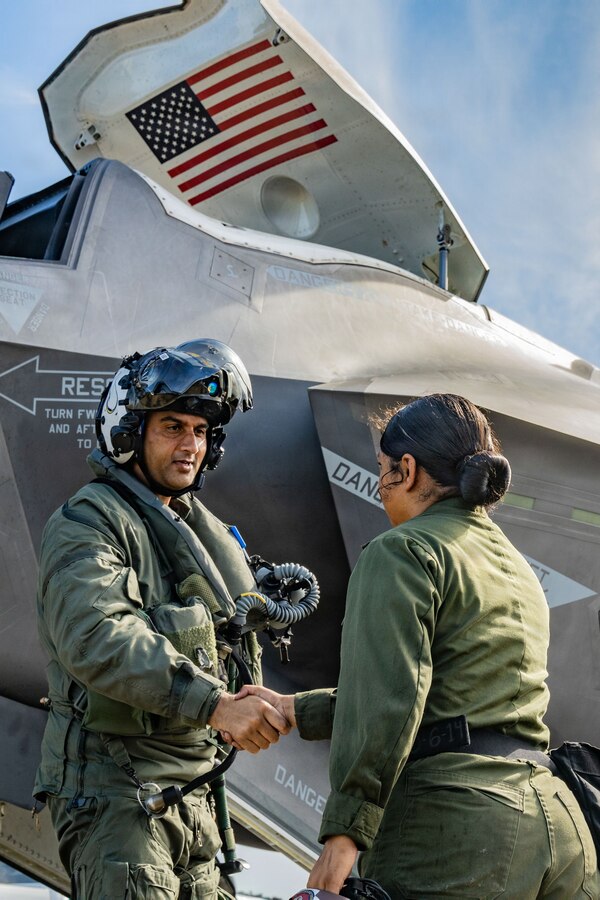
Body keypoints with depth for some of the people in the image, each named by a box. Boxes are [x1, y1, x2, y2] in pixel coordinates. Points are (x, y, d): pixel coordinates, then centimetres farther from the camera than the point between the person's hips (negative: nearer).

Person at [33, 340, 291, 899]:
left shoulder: (186, 523, 19)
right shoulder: (88, 522, -11)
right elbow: (95, 638, -29)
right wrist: (214, 702, -36)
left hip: (190, 786, 8)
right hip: (113, 788, -8)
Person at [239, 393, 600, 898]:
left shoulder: (404, 549, -3)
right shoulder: (520, 571, 23)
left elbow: (387, 700, -16)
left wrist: (345, 831, -16)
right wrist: (295, 710, 32)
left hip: (455, 822, -8)